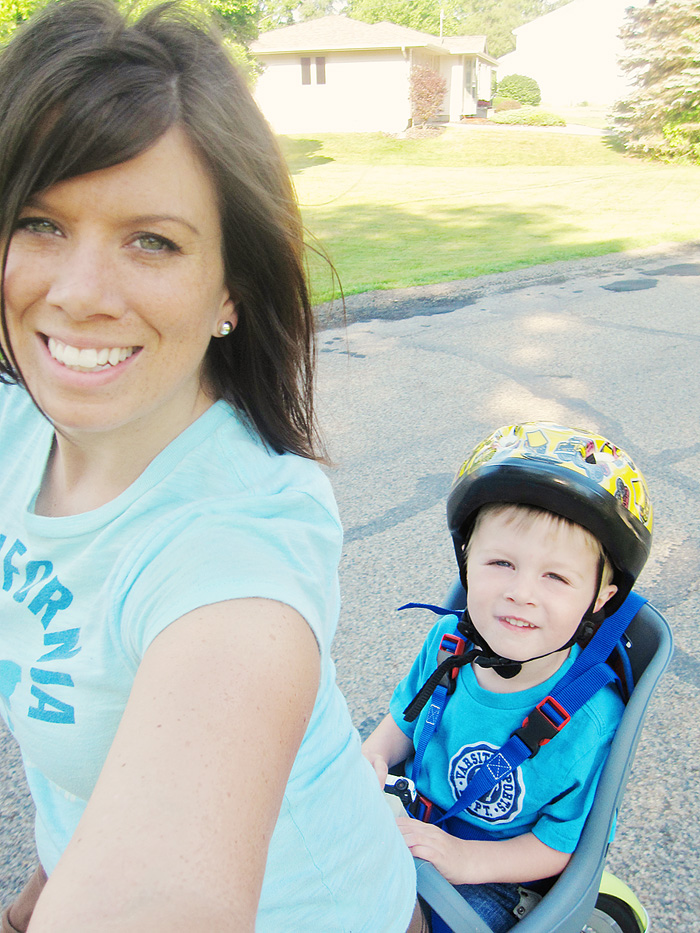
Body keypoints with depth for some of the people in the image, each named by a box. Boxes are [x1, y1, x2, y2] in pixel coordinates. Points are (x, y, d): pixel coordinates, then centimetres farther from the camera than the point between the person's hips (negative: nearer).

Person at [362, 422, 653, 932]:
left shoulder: (590, 722, -27)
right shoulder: (447, 641, -14)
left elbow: (561, 846, -16)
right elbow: (406, 719, 4)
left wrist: (469, 860, -27)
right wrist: (373, 756, -15)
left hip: (496, 877, -3)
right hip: (412, 820, 4)